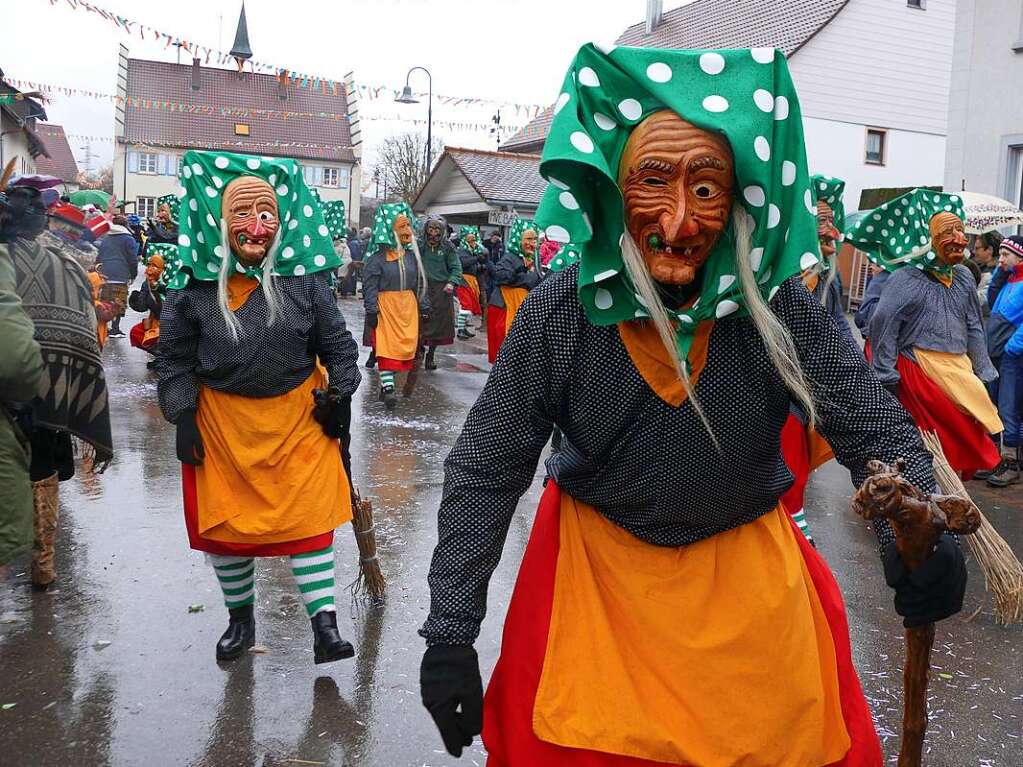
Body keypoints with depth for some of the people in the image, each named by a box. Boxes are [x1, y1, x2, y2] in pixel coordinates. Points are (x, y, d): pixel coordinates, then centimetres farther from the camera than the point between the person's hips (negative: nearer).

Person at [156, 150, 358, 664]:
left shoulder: (304, 278, -6)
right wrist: (181, 417, -2)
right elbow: (174, 356, 2)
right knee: (225, 521, 11)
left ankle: (324, 626, 7)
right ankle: (240, 618, 32)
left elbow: (337, 343, 4)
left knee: (309, 516, 0)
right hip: (221, 419, 1)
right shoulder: (194, 285, -7)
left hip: (298, 415, -1)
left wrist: (338, 397, 1)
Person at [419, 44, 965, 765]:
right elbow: (484, 472, -14)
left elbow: (878, 432, -10)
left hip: (746, 564, 1)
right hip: (597, 568, -1)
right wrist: (450, 634, -17)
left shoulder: (778, 306, -17)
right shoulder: (560, 312, -18)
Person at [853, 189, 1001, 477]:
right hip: (921, 369, -7)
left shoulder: (964, 277, 10)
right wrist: (886, 378, -15)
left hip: (960, 368, 7)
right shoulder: (906, 279, -11)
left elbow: (974, 328, 17)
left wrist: (983, 373, 17)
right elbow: (882, 325, -15)